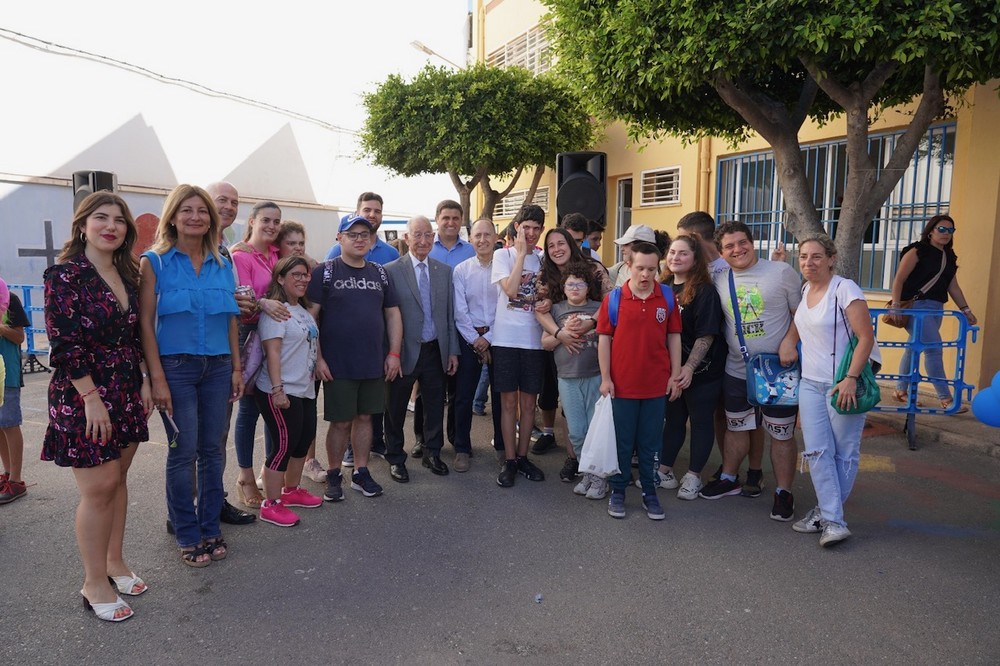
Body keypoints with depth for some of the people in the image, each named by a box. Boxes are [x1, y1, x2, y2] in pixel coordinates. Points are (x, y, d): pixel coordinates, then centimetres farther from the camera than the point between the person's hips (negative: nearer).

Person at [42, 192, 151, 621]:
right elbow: (64, 344, -16)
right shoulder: (64, 275, -11)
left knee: (117, 479, 13)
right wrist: (92, 398, -18)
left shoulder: (128, 275, 9)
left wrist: (144, 381, 8)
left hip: (127, 391, 6)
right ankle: (95, 583, 13)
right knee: (99, 486, -2)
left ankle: (114, 562, 29)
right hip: (82, 394, -6)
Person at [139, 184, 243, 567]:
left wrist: (236, 367, 8)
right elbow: (146, 322, -6)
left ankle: (211, 529, 21)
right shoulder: (154, 262, -2)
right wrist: (157, 377, -12)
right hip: (176, 366, -3)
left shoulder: (222, 265, 9)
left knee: (212, 449, 8)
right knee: (183, 453, 1)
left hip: (217, 366, 4)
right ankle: (188, 536, 15)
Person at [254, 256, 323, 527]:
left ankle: (291, 491, 33)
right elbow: (272, 352, -19)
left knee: (304, 439, 16)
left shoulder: (304, 311, 15)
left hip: (305, 390, 9)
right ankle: (271, 505, 7)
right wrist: (277, 389, -24)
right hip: (282, 393, -9)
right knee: (284, 444, -5)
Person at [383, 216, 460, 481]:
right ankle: (395, 458, 28)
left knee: (435, 406, 14)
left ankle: (432, 453, 33)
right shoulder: (391, 270, -7)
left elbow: (450, 314, 8)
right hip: (404, 352, -3)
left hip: (436, 351, 4)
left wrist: (452, 351, 5)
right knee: (396, 408, 10)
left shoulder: (445, 271, 6)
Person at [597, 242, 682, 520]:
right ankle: (618, 491, 24)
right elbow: (604, 339, -2)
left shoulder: (668, 297, 0)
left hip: (656, 384, 1)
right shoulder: (613, 298, -5)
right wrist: (605, 378, -5)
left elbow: (674, 337, 6)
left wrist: (674, 375, 3)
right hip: (622, 384, -1)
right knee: (622, 442, 11)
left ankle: (649, 492, 26)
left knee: (650, 442, 12)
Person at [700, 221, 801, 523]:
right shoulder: (720, 280, 4)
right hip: (736, 371, 4)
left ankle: (783, 492, 19)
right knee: (736, 427, 19)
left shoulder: (782, 272, -8)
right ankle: (729, 479, 36)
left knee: (782, 434, 4)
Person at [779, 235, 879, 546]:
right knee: (817, 451, -1)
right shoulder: (805, 290, 9)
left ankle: (827, 514, 16)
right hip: (810, 382, 6)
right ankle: (833, 521, 4)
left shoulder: (845, 289, -12)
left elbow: (866, 338, -16)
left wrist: (851, 379, -23)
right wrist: (788, 342, 9)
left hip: (843, 383, -6)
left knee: (844, 452, 3)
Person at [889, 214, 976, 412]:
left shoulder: (949, 257, 16)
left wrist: (966, 310, 13)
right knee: (933, 348, -13)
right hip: (916, 305, -7)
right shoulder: (917, 251, -5)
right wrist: (896, 305, -19)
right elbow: (899, 279, -10)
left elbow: (953, 287, 18)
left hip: (936, 308, 7)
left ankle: (901, 390, 22)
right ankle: (946, 399, -10)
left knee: (914, 348, 12)